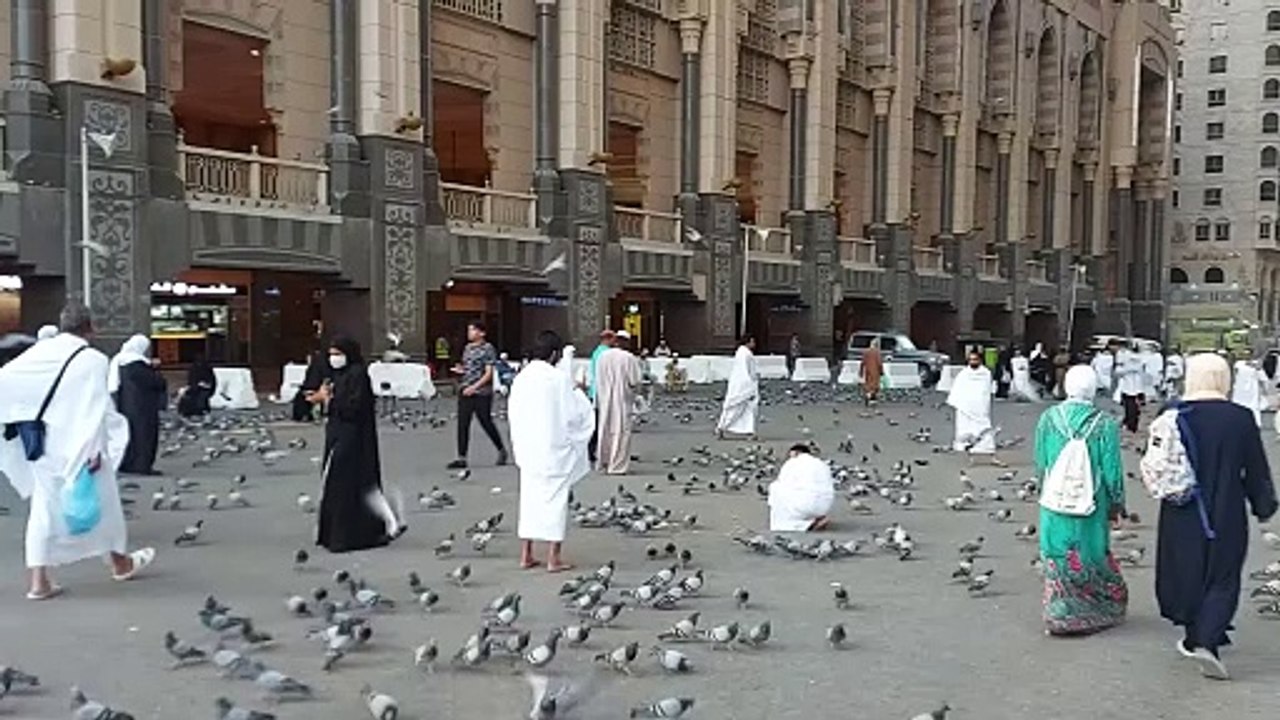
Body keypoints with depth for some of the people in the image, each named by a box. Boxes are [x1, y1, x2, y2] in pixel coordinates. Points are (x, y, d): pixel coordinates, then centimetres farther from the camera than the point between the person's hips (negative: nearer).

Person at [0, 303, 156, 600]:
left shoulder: (38, 352, 1)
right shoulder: (92, 360, -13)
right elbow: (98, 409, -16)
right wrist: (97, 449, -14)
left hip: (42, 444, 4)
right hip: (76, 446, -4)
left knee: (44, 506, 10)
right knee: (101, 500, 14)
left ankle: (39, 580, 7)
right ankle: (120, 563, 31)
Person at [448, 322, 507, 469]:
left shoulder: (488, 349, -7)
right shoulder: (467, 348, 14)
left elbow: (488, 373, -12)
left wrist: (474, 387, -20)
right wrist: (461, 370, 2)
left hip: (482, 393, -6)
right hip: (465, 391, 6)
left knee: (486, 423, 3)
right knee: (462, 424, 1)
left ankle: (502, 450, 25)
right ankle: (461, 458, 4)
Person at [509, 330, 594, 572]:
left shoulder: (520, 378, 2)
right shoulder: (560, 378, -14)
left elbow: (513, 413, 8)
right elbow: (573, 414, -11)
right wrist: (578, 394, 8)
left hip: (528, 449, 5)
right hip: (555, 448, -5)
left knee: (529, 498, 14)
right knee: (555, 498, 3)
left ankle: (526, 555, 19)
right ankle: (553, 558, 6)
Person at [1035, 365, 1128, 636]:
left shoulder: (1048, 419, -6)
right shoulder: (1105, 425, -12)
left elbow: (1040, 465, 2)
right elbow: (1112, 472, -8)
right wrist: (1117, 505, 6)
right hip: (1092, 507, -1)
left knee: (1058, 562, 12)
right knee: (1091, 558, 15)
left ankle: (1059, 613, 17)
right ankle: (1095, 613, 27)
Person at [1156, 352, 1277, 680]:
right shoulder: (1241, 419, -9)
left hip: (1182, 517, 2)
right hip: (1227, 517, -1)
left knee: (1187, 574, 16)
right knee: (1222, 580, 6)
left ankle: (1193, 638, 28)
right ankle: (1207, 641, -10)